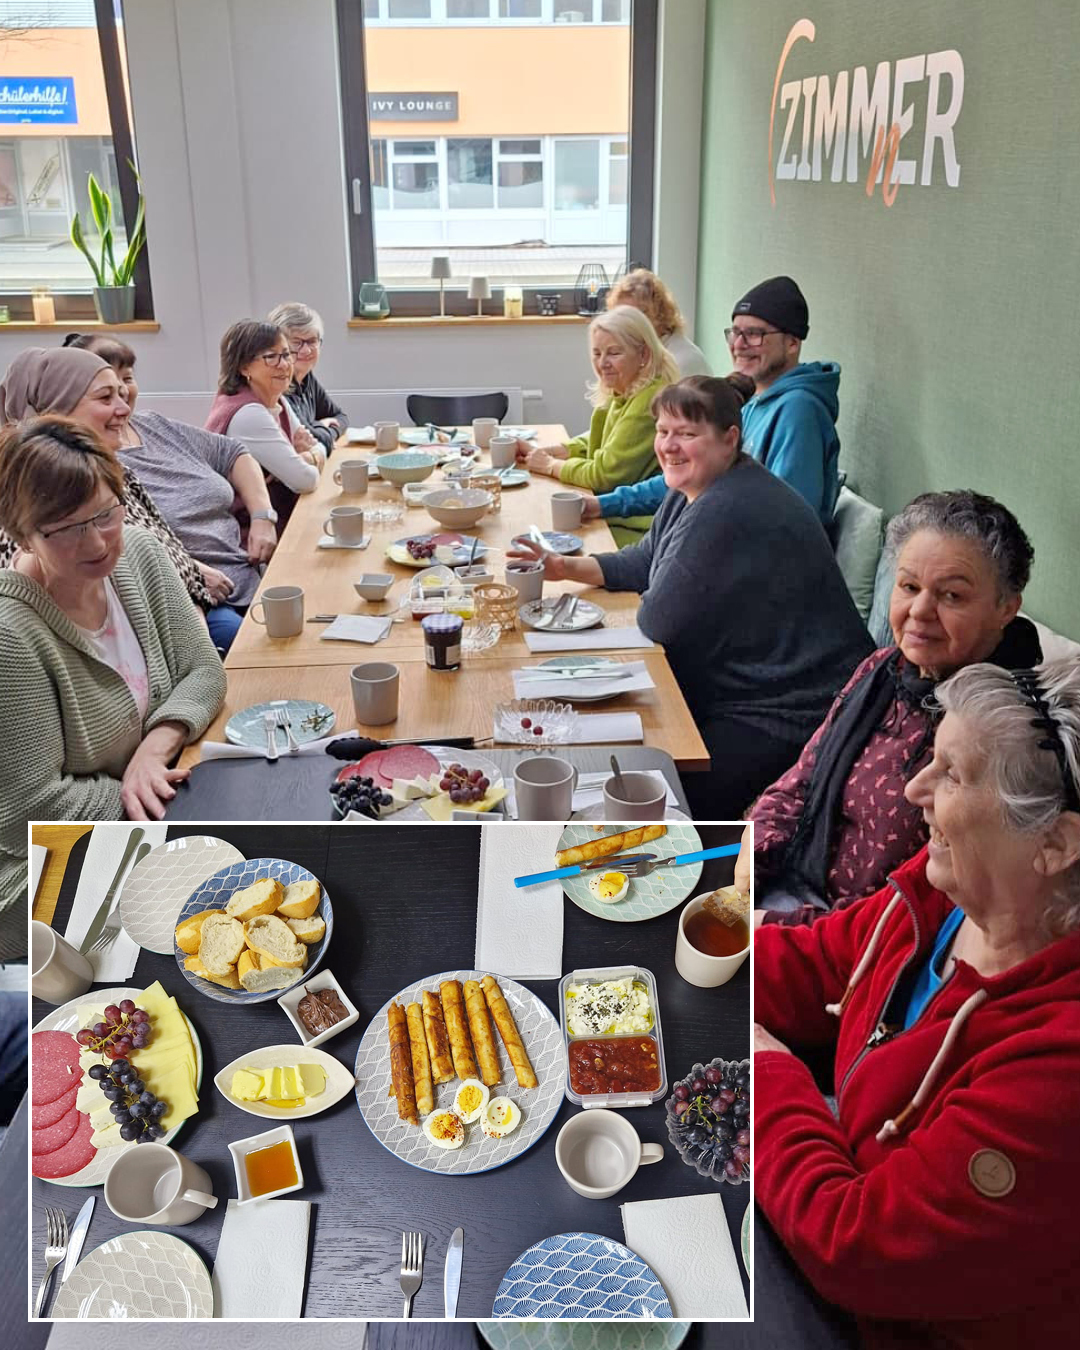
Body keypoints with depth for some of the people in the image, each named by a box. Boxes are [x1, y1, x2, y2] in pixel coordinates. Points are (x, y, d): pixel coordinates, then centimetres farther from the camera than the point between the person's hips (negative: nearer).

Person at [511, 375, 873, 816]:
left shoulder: (727, 513, -28)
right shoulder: (691, 492, 7)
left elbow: (659, 622, -24)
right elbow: (644, 561, 18)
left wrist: (652, 604, -1)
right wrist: (569, 568, 3)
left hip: (786, 715, -10)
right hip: (735, 690, 10)